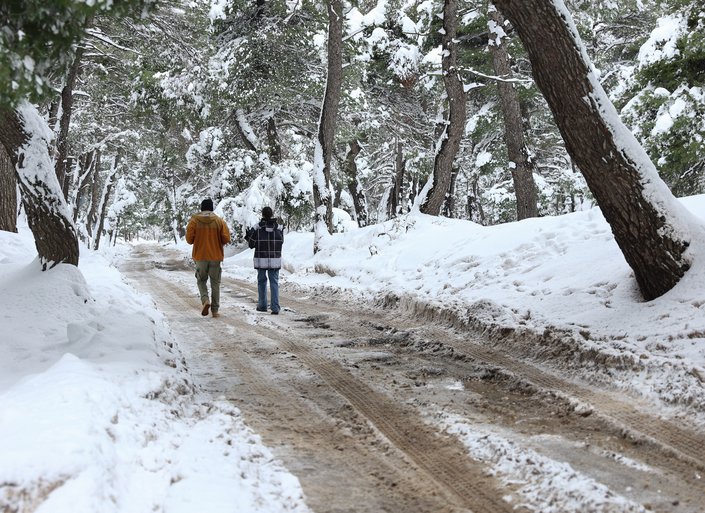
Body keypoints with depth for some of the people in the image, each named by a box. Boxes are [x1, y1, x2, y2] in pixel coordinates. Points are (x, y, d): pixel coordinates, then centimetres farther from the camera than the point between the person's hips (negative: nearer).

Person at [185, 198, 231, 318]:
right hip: (216, 256, 0)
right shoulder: (219, 221, -3)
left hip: (200, 256, 0)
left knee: (201, 280, 16)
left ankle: (205, 300, -10)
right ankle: (215, 310, 8)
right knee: (215, 283, 9)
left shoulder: (194, 221, -4)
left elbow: (189, 239, -6)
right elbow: (226, 239, -7)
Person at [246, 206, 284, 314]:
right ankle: (275, 307, -5)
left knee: (261, 281, 14)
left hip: (261, 260, -1)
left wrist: (248, 236, 18)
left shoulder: (257, 229, -9)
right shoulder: (279, 228, -3)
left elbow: (252, 244, -2)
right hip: (275, 260, 1)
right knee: (274, 282, 3)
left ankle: (262, 305, 19)